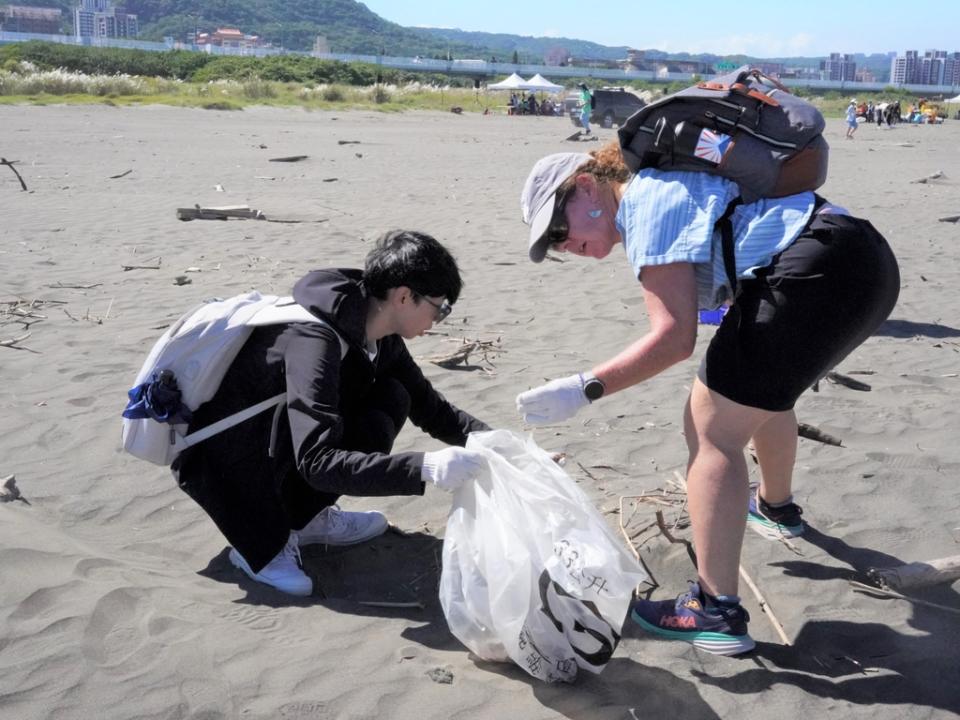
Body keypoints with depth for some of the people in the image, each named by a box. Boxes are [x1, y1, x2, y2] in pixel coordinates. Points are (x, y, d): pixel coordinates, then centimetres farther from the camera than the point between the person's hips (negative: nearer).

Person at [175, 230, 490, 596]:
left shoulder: (379, 336, -3)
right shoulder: (314, 341, -30)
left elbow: (430, 408, 10)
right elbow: (317, 462, -37)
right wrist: (424, 467, -43)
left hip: (276, 456, 8)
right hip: (221, 467, -8)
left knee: (392, 400, -8)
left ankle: (306, 518, 3)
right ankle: (262, 544, -13)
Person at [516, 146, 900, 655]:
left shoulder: (645, 201, -5)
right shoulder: (668, 186, 25)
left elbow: (673, 336, -14)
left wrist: (583, 389, -12)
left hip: (816, 276, -11)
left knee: (712, 429, -7)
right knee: (762, 388, 33)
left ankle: (716, 613, -7)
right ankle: (775, 507, 58)